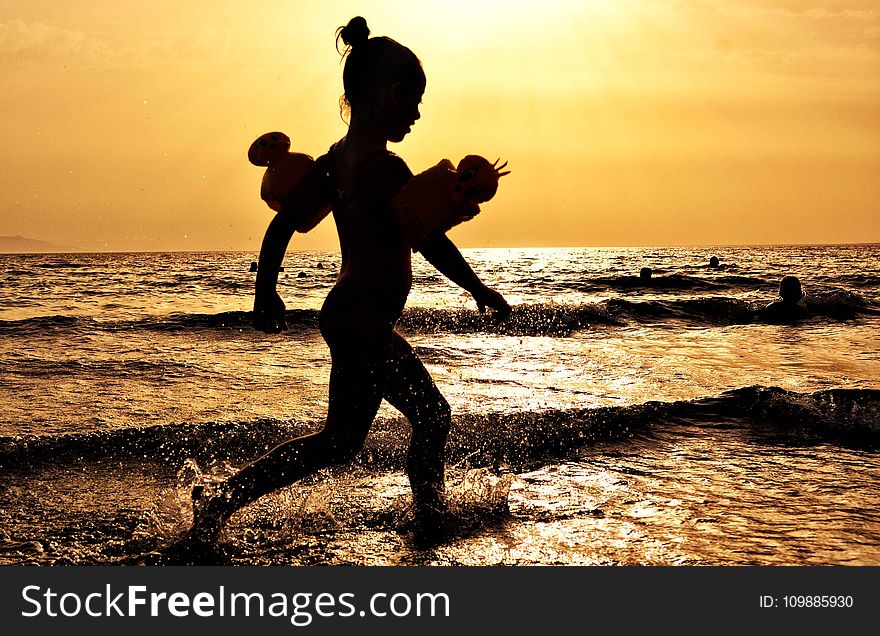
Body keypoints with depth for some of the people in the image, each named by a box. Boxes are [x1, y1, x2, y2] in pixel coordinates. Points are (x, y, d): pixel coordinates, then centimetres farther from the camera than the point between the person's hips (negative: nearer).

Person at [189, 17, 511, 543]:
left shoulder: (335, 160, 7)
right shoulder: (386, 166, -19)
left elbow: (283, 221, 11)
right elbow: (432, 243, -20)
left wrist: (267, 293, 18)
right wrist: (482, 291, -7)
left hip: (348, 313, 10)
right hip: (364, 320, -10)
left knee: (432, 415, 19)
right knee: (340, 441, 2)